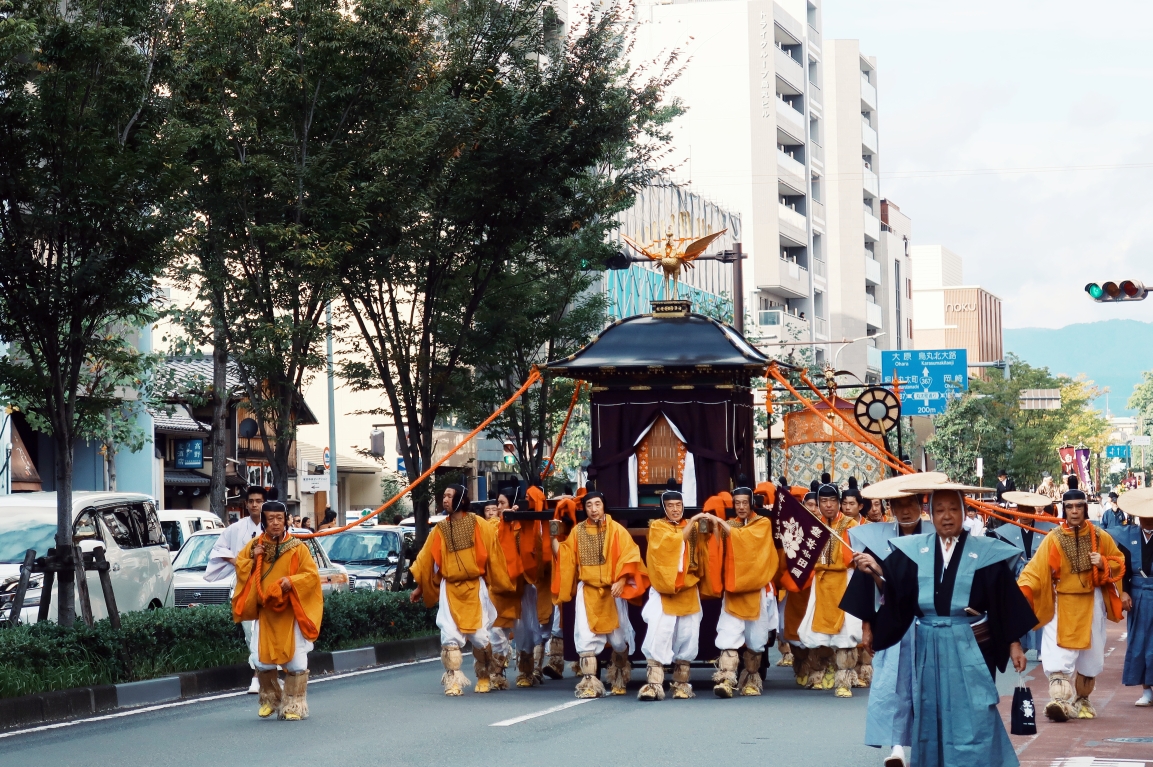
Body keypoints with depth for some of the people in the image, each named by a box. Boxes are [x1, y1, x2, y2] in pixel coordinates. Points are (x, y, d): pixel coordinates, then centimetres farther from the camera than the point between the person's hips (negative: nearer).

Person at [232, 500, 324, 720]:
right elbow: (240, 569, 11)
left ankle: (294, 706, 6)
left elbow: (312, 575, -5)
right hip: (265, 613, 2)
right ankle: (270, 700, 21)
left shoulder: (297, 548, -2)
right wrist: (253, 559, -7)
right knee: (261, 660, -1)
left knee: (295, 661, -5)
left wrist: (292, 581, -22)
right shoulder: (254, 546, 6)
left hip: (290, 613, -2)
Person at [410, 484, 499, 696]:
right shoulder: (439, 530, 5)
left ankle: (484, 678, 21)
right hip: (449, 590, 2)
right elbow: (426, 560, 12)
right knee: (450, 636, -6)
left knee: (479, 635, 3)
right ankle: (453, 681, -1)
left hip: (475, 588, -2)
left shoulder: (479, 526, -3)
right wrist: (419, 587, 14)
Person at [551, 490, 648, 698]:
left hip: (612, 591, -1)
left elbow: (629, 557, -7)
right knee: (586, 636, -9)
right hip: (587, 591, 1)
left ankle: (619, 677, 33)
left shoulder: (616, 529, -2)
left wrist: (621, 581, -17)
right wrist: (553, 537, -8)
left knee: (618, 636, 7)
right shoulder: (577, 531, 5)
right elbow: (564, 556, 4)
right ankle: (589, 682, -9)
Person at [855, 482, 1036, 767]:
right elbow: (893, 595, 1)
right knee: (932, 715, 10)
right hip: (928, 647, 3)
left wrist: (1014, 643, -3)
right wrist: (877, 574, -16)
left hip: (970, 647, -3)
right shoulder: (913, 550, 4)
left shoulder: (985, 553, -2)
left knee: (973, 719, -4)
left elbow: (1006, 601, 0)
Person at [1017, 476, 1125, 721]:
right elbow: (1035, 570, -10)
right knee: (1059, 655, -15)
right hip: (1062, 604, -2)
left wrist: (1103, 563, -12)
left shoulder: (1100, 537, 1)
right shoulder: (1053, 539, -4)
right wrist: (1021, 590, -27)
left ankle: (1082, 701, 25)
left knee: (1089, 655, 9)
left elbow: (1119, 562, 10)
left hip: (1091, 604, 2)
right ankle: (1060, 700, -21)